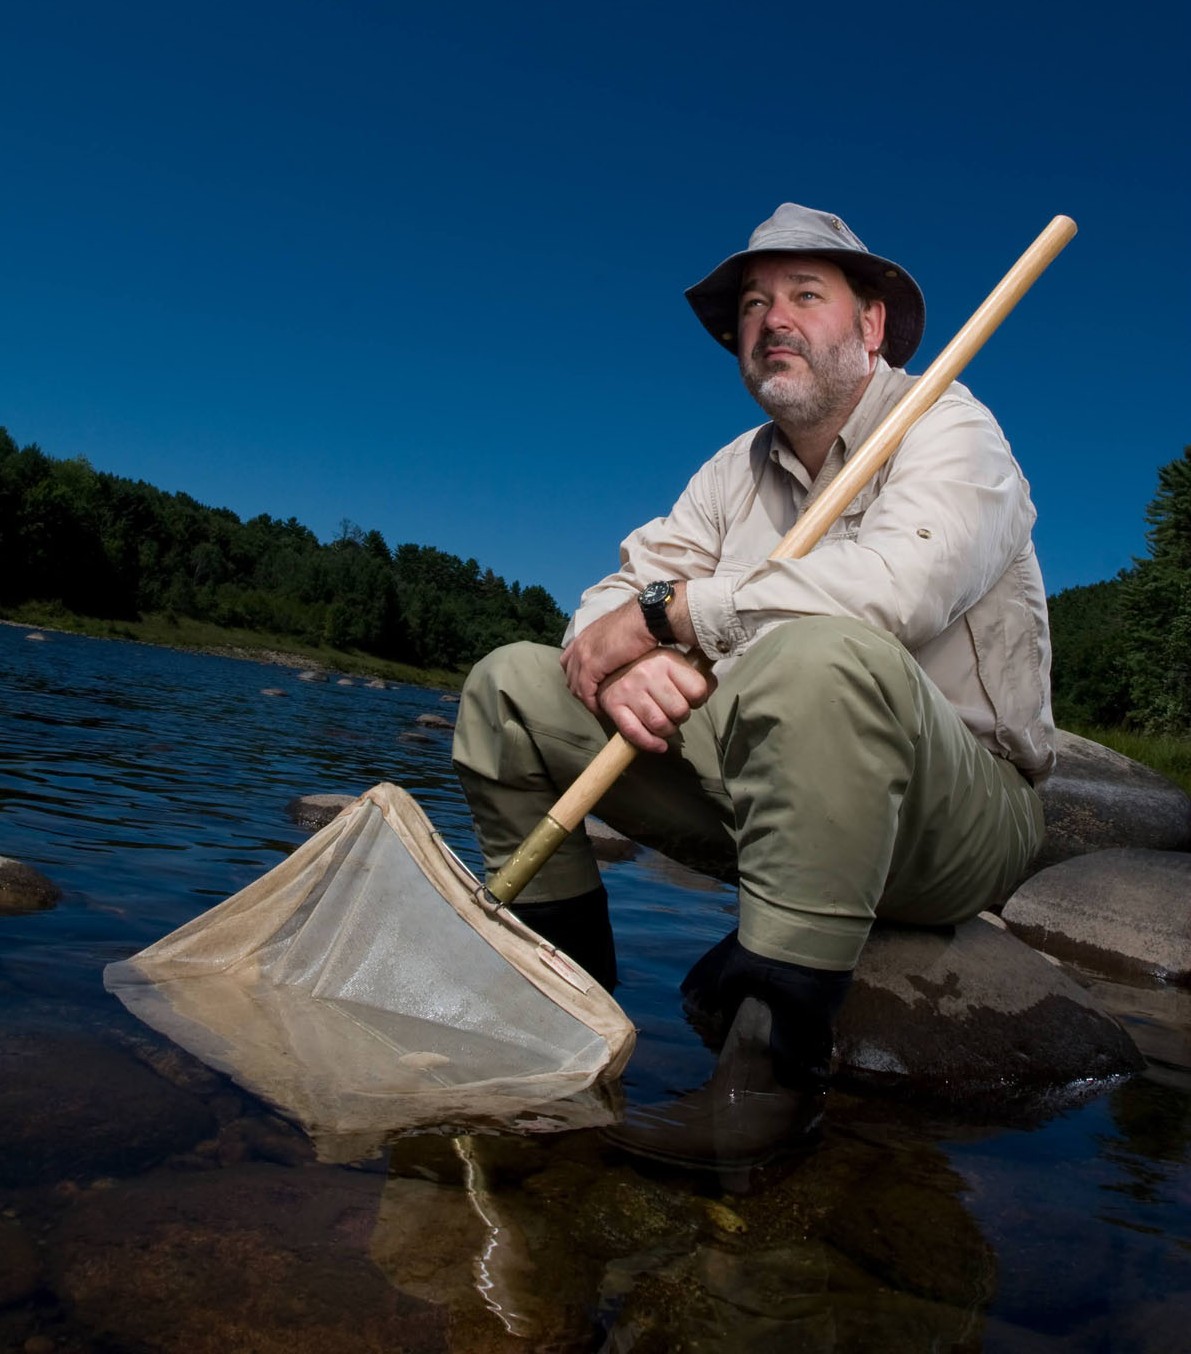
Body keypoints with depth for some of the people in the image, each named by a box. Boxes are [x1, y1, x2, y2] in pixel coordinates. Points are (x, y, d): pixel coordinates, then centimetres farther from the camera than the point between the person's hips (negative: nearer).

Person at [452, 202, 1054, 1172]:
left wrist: (668, 613, -20)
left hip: (960, 817, -6)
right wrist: (622, 664, -20)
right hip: (765, 796, 7)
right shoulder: (738, 470, 14)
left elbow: (895, 582, -29)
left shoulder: (948, 428, -7)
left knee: (823, 655, -40)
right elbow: (623, 590, 6)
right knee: (512, 684, 0)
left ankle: (775, 1069, -29)